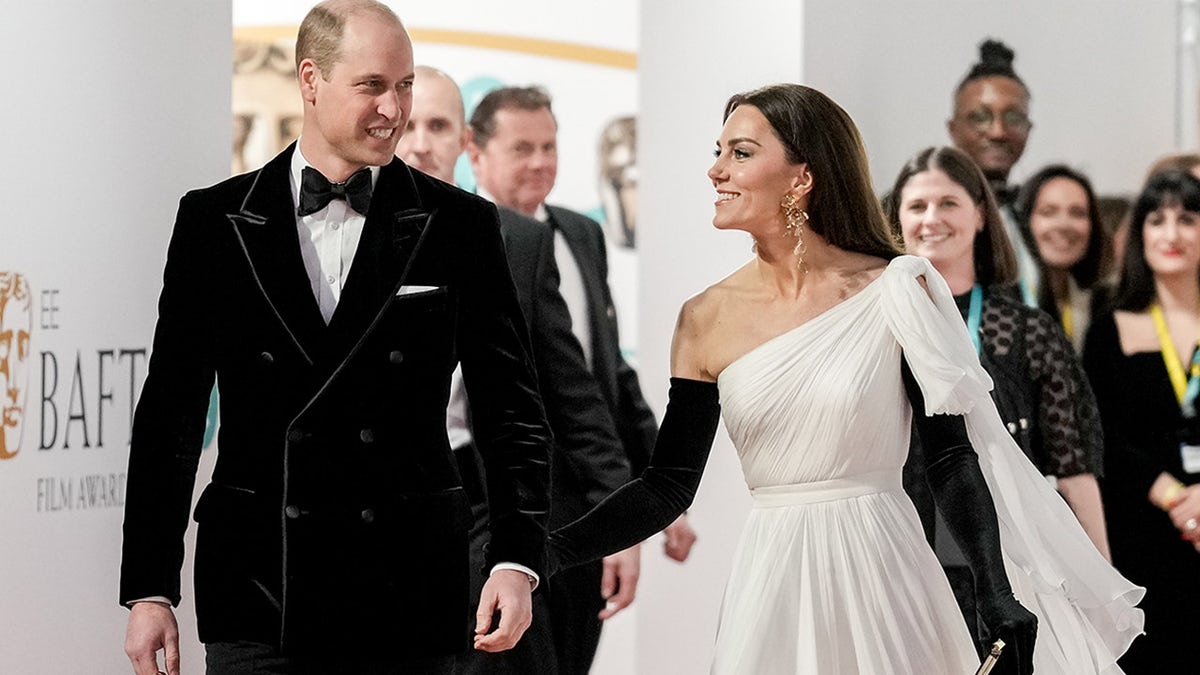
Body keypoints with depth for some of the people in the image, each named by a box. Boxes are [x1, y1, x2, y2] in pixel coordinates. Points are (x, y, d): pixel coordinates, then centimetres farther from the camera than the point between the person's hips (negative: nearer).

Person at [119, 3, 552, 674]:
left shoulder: (460, 225, 4)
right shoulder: (214, 221, 5)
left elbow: (513, 413, 4)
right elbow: (170, 413, 6)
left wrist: (517, 561, -9)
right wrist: (149, 590, 1)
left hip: (408, 610, 0)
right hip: (257, 601, 0)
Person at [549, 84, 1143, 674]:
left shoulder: (896, 292, -5)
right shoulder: (707, 319, 2)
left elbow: (953, 458, -4)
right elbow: (668, 486, 4)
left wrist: (998, 595, -14)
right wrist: (550, 551, -7)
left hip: (885, 578, -2)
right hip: (773, 583, 2)